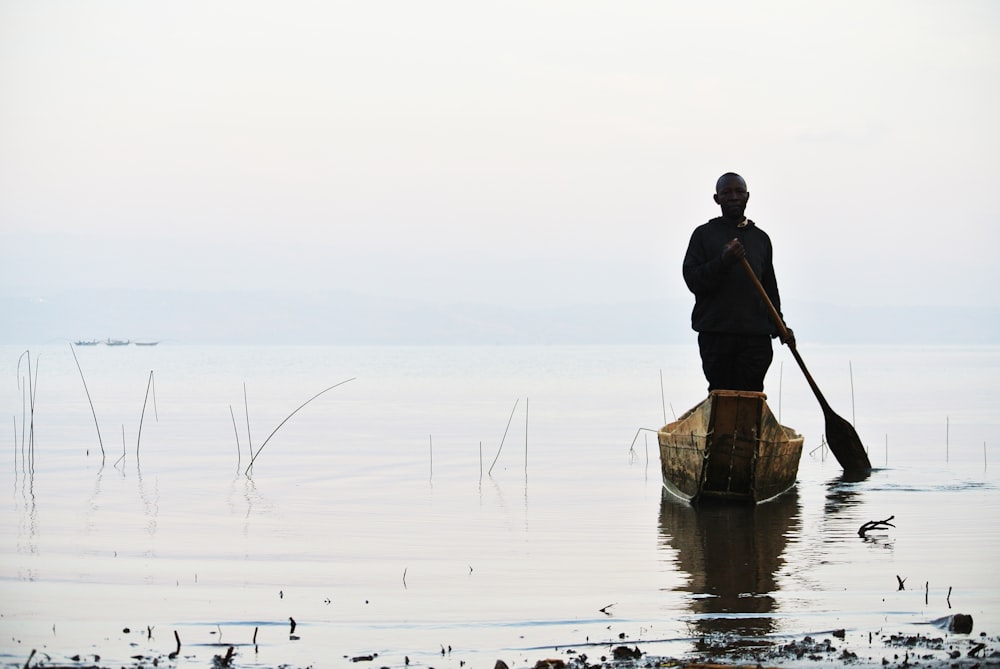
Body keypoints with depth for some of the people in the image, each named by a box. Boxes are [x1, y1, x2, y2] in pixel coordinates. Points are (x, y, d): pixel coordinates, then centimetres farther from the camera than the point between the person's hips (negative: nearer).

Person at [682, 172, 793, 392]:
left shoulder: (761, 238, 19)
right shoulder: (704, 234, 8)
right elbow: (692, 279, -2)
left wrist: (779, 326, 14)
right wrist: (723, 262, -17)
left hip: (755, 333, 2)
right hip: (715, 333, -2)